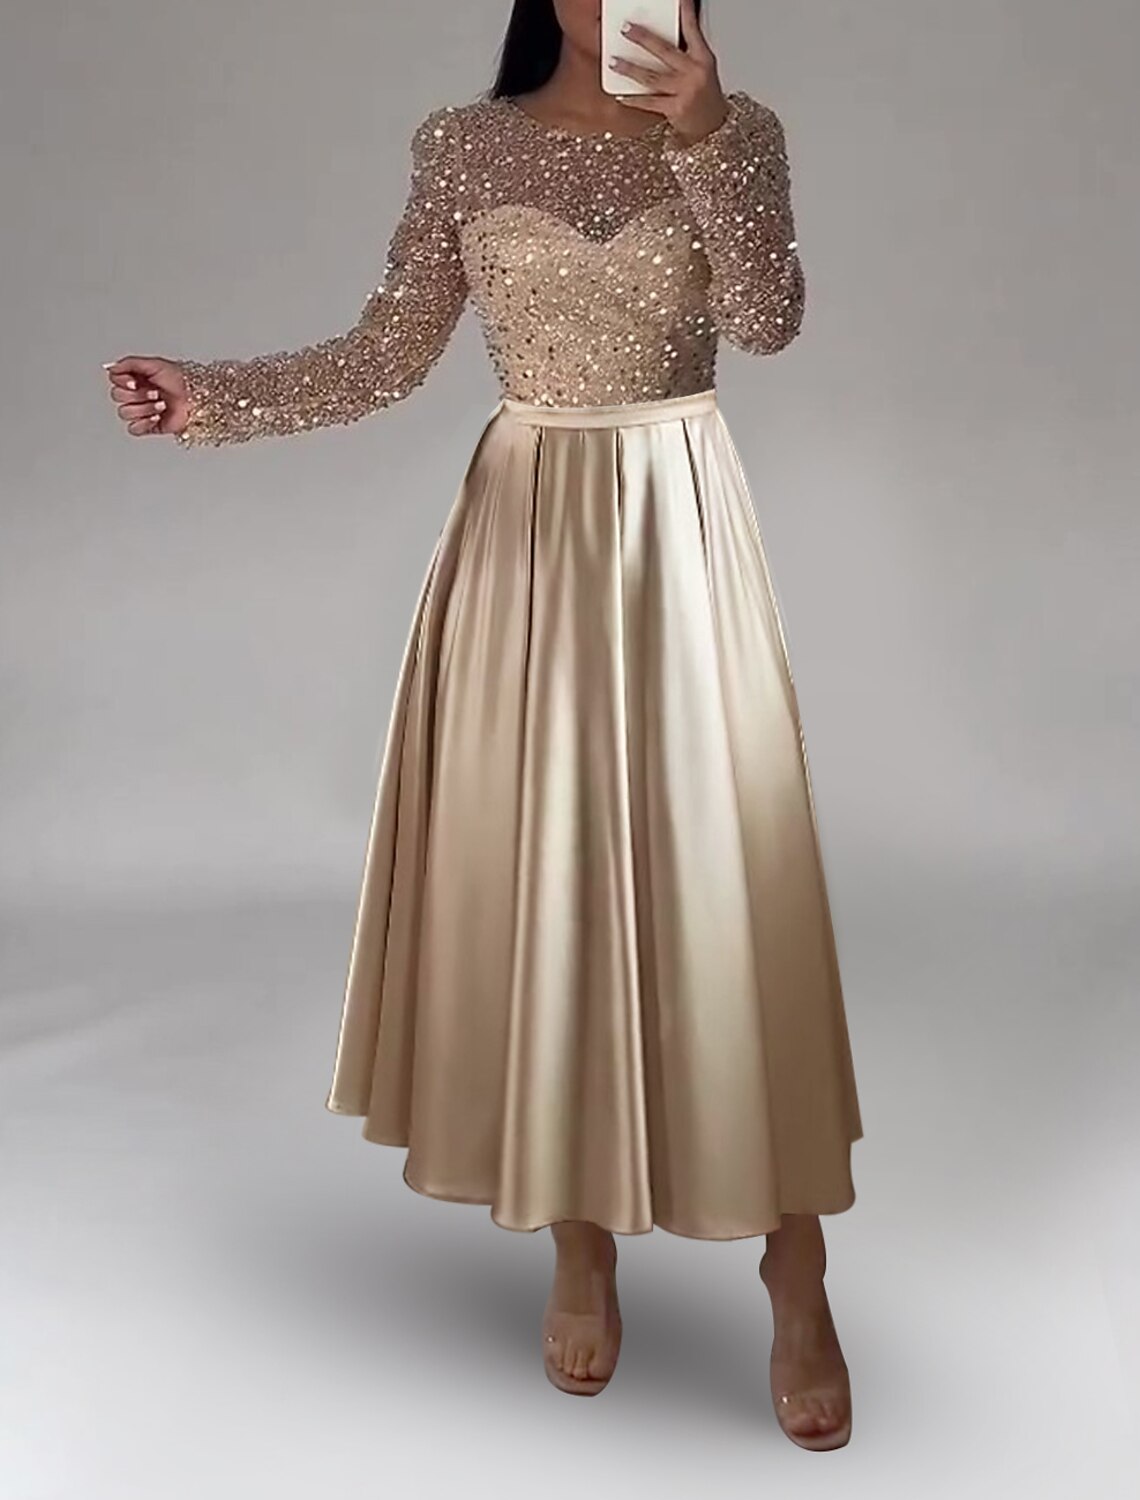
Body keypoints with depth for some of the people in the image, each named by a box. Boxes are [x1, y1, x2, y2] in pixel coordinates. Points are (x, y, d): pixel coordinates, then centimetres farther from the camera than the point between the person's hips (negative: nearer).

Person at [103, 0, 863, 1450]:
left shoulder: (738, 131, 6)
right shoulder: (463, 144, 7)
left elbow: (768, 320, -10)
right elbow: (386, 355, 2)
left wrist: (701, 138, -19)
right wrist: (214, 396, -11)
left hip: (680, 527, -1)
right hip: (527, 531, 1)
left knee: (723, 867, -4)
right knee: (538, 864, 2)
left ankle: (797, 1281, 10)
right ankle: (581, 1247, 21)